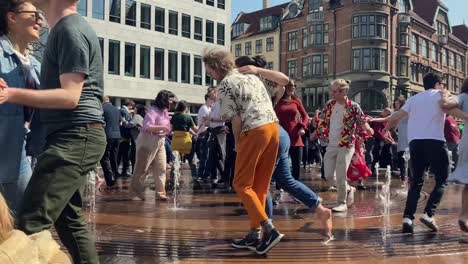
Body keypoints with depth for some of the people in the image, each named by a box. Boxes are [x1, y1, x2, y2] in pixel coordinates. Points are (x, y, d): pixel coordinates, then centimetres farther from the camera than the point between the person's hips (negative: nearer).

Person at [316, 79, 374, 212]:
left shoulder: (353, 107, -12)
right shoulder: (330, 104, 3)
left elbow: (362, 121, -10)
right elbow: (322, 121, 14)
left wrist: (368, 129, -28)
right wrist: (318, 133, 11)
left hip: (346, 145, -6)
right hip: (331, 145, 6)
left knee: (340, 176, -4)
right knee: (329, 175, 7)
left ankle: (342, 203, 14)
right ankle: (348, 189, 32)